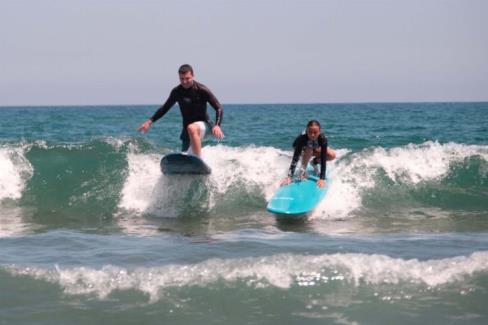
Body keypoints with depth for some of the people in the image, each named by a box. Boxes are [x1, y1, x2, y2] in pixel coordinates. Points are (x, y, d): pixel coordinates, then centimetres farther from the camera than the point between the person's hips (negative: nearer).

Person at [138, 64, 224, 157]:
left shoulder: (202, 90, -14)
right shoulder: (177, 92, 0)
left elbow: (219, 109, -14)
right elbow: (165, 107, 16)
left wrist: (217, 125, -30)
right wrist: (150, 121, 9)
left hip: (203, 125, -6)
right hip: (187, 128, 6)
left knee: (191, 128, -39)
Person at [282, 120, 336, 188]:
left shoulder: (323, 139, -37)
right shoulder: (302, 138, -41)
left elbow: (323, 159, -38)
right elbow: (295, 158, -44)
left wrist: (322, 178, -45)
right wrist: (289, 176, -51)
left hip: (315, 148, 3)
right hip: (303, 148, -3)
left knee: (332, 155, -21)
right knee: (309, 150, -37)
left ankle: (315, 161, 6)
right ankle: (303, 170, -17)